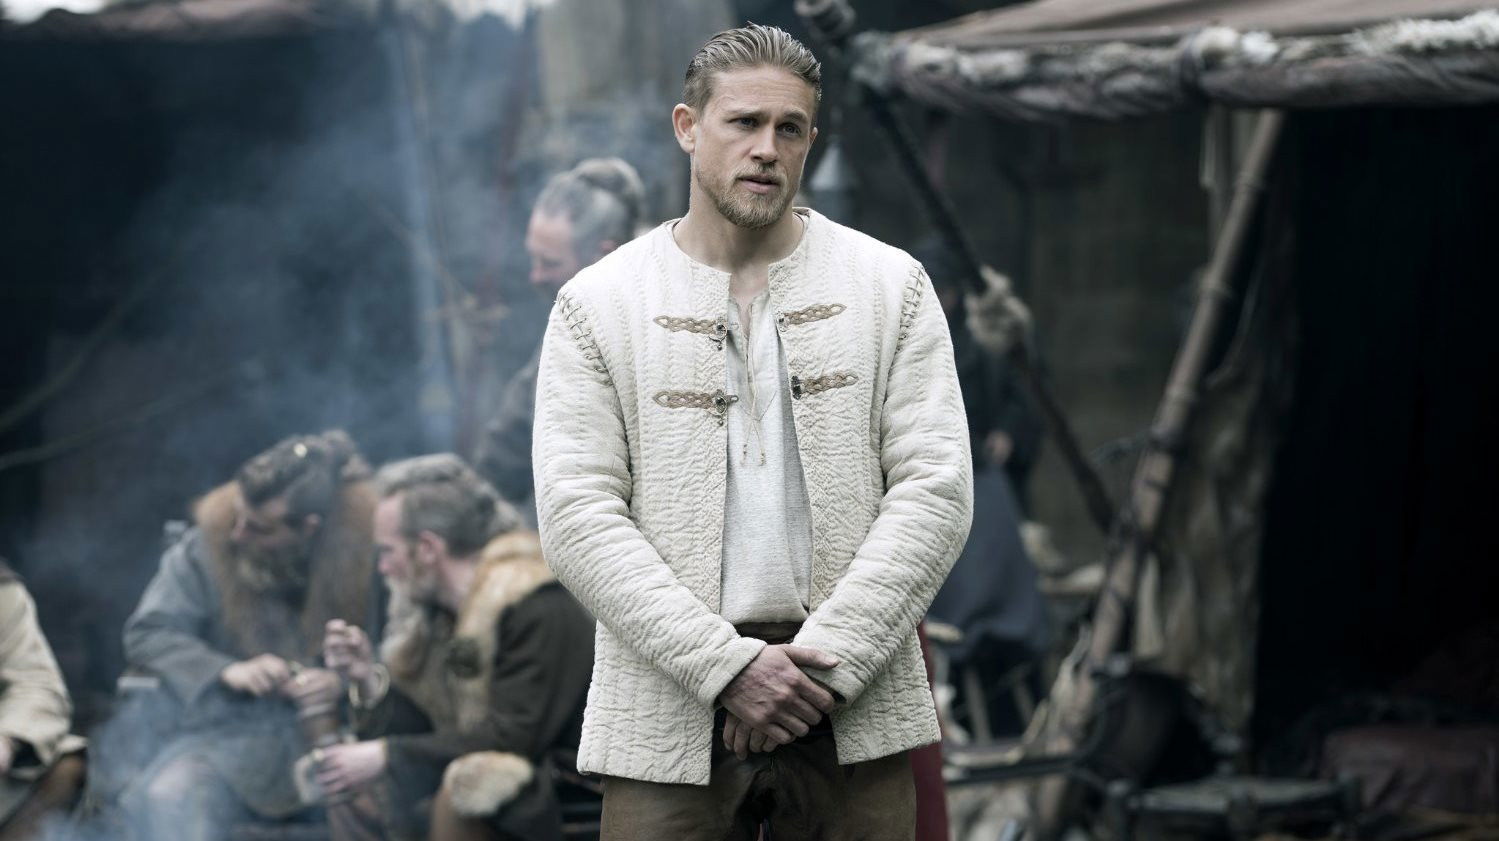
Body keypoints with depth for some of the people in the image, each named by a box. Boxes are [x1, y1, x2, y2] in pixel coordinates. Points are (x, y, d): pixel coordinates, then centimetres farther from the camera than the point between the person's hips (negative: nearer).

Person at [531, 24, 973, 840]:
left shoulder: (890, 286, 8)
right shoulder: (598, 304, 5)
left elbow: (934, 488, 0)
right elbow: (578, 515, -4)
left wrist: (827, 660, -11)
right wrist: (726, 665, -13)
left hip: (852, 707, 1)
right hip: (670, 705, -1)